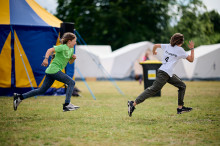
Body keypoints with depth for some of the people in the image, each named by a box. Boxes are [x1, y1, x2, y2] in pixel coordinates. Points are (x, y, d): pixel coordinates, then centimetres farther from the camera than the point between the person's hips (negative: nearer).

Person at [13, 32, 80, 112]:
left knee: (42, 90, 8)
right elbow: (50, 50, -19)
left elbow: (70, 62, 27)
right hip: (54, 70, -9)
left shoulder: (71, 49, 18)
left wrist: (73, 58, 6)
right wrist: (46, 58, -35)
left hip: (51, 71, 9)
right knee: (71, 82, -11)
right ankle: (67, 104, -13)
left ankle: (20, 97, 9)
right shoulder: (62, 47, -10)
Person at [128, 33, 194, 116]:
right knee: (153, 90, -14)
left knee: (182, 86, 15)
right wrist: (192, 49, 15)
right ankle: (133, 104, -19)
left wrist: (153, 52, 43)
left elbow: (156, 45, 23)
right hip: (164, 73, -9)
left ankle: (180, 108, 15)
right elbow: (191, 59, 3)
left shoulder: (167, 46, 15)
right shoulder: (180, 50, -2)